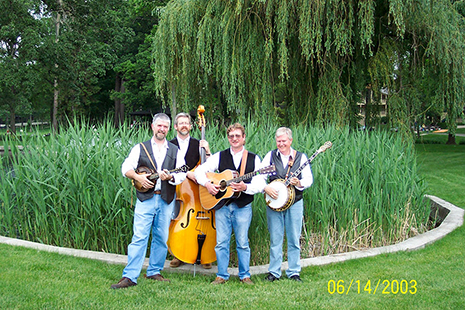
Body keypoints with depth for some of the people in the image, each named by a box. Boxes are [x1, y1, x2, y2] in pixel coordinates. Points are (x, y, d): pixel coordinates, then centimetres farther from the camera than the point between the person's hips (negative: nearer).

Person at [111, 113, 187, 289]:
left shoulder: (174, 151, 13)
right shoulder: (141, 148, 9)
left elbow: (182, 175, 5)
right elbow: (126, 168, 4)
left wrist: (170, 177, -14)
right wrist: (138, 177, -14)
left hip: (166, 200, 2)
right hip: (145, 198, -2)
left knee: (162, 238, 7)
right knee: (139, 237, -8)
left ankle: (154, 272, 21)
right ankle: (129, 277, -7)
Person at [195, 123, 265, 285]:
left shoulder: (253, 159, 5)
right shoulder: (220, 156, 8)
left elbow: (260, 184, -2)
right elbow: (200, 170, 6)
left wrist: (245, 187, -19)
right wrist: (207, 184, -12)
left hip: (243, 207, -1)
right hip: (221, 205, 1)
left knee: (243, 243, 4)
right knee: (221, 242, 4)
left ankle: (245, 275, 17)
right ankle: (222, 275, 15)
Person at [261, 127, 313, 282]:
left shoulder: (300, 157, 4)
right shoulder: (271, 155, 6)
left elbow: (309, 179, 0)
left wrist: (299, 183, -20)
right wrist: (265, 188, -15)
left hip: (295, 202, 0)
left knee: (294, 239, 5)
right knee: (275, 239, 4)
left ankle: (294, 272, 16)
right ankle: (274, 272, 14)